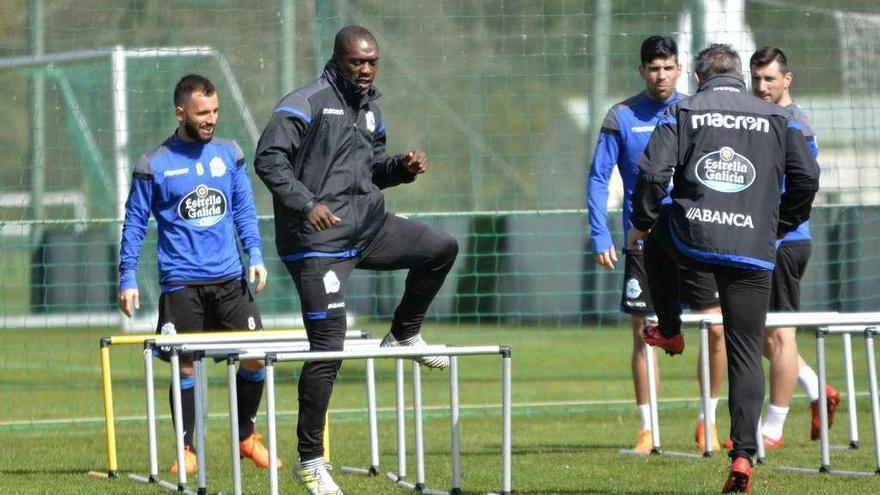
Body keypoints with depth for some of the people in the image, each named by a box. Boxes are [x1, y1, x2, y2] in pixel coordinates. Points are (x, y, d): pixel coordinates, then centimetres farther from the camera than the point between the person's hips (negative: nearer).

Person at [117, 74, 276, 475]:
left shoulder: (229, 153, 7)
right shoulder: (154, 165, -3)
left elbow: (244, 209, 14)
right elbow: (134, 223, 2)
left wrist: (255, 255, 2)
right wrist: (127, 280, -2)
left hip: (229, 279, 3)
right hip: (181, 283, -3)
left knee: (256, 354, -4)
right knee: (185, 366, -3)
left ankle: (246, 436, 15)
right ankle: (188, 449, 10)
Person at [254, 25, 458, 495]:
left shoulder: (371, 110, 14)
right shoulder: (306, 104, -11)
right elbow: (268, 158, -17)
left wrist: (403, 166, 3)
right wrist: (305, 204, -28)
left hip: (368, 227, 7)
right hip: (319, 241, -7)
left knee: (442, 249, 1)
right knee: (327, 346, -9)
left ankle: (404, 334, 21)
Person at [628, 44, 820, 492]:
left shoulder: (682, 113, 5)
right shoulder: (776, 118, 10)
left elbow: (653, 172, -4)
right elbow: (807, 177, 6)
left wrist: (641, 224, 10)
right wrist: (780, 225, 19)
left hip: (692, 240, -1)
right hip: (753, 251, 1)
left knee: (658, 237, 37)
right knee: (746, 354, 5)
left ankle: (669, 332, 40)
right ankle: (743, 454, -6)